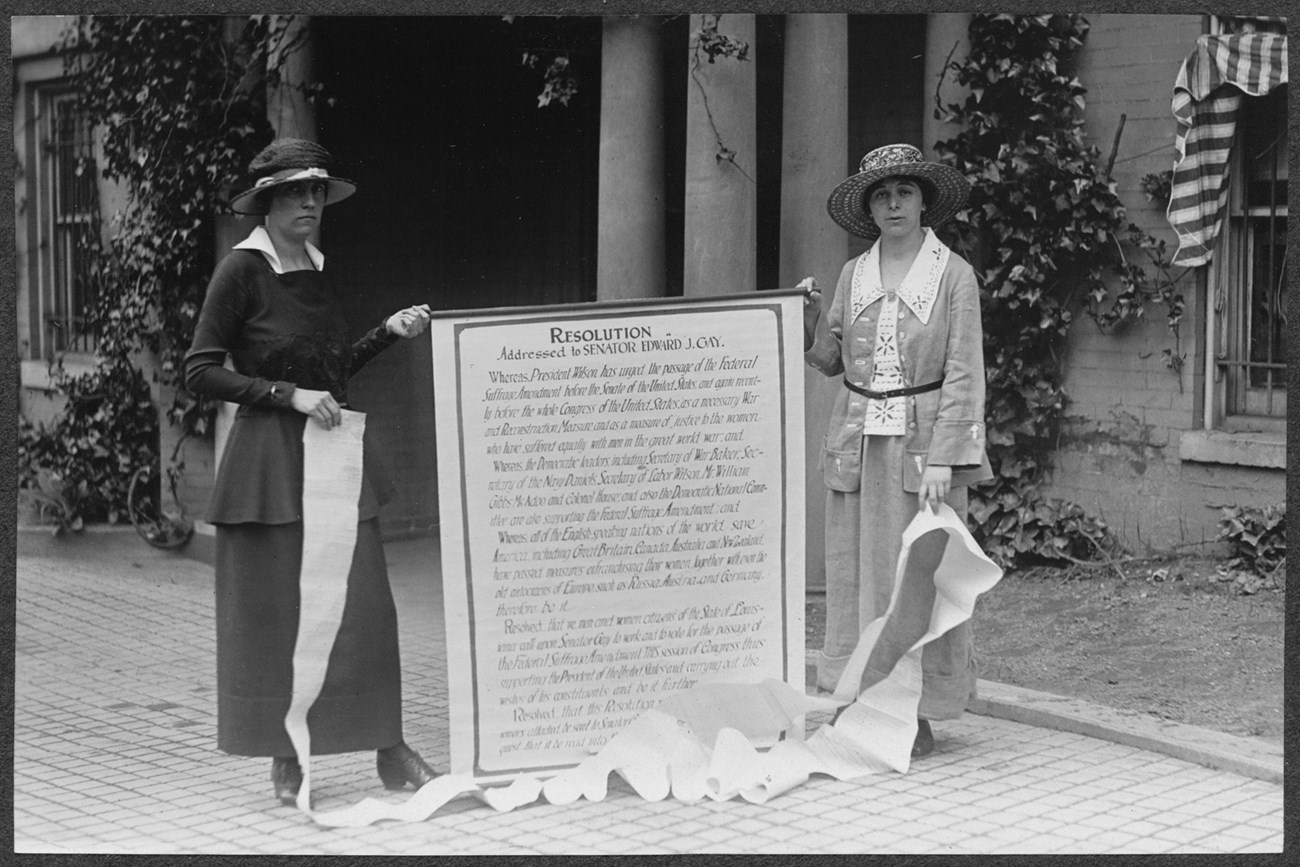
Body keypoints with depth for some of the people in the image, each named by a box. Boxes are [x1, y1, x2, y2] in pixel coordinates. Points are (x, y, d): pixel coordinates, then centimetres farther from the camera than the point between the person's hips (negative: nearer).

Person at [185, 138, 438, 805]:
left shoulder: (317, 270, 12)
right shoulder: (242, 270, -8)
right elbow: (200, 373, -10)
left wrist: (390, 331, 10)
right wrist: (289, 395, -15)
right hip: (270, 457, -6)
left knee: (366, 604, 3)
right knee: (275, 611, 1)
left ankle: (389, 750, 11)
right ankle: (284, 762, 13)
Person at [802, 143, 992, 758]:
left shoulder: (953, 274, -3)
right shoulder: (853, 274, 9)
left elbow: (963, 375, -6)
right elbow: (830, 360, 14)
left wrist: (942, 459, -14)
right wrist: (809, 313, -4)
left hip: (923, 439, -4)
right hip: (857, 441, 4)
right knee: (854, 569, 4)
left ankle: (919, 713, 7)